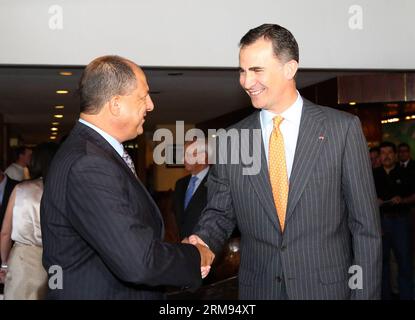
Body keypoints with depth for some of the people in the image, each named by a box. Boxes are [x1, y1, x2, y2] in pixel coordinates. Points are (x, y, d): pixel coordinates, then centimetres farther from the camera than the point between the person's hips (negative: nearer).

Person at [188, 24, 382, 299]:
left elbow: (365, 224, -5)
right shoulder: (230, 141, 1)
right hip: (257, 288, 2)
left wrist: (365, 293, -7)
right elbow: (220, 212, 6)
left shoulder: (343, 128, -6)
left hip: (329, 286, -2)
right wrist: (201, 242, -15)